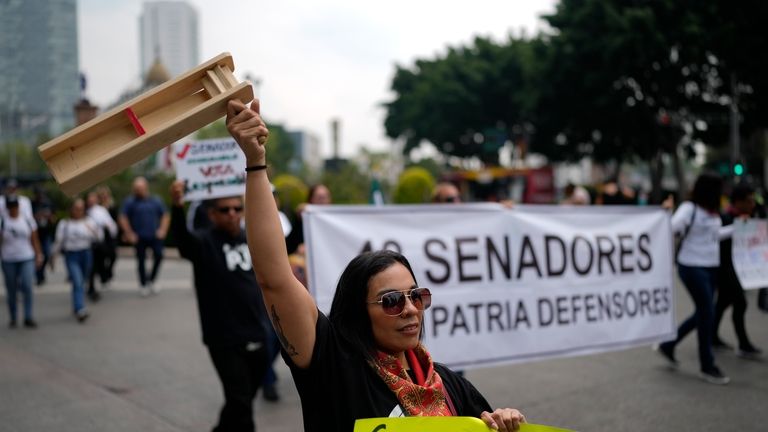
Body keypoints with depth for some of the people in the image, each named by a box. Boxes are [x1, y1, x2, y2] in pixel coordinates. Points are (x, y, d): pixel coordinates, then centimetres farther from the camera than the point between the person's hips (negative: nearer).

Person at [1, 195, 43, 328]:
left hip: (27, 259, 0)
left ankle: (28, 318, -7)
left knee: (27, 287, -12)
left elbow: (34, 240, 9)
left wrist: (39, 255, 6)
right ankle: (13, 319, 21)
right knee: (11, 290, 7)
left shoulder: (28, 221, 4)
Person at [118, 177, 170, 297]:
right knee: (141, 260, 2)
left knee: (158, 256, -7)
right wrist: (129, 233, -5)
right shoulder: (130, 201, -1)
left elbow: (165, 215, 11)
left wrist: (162, 230, 1)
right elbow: (122, 218, -1)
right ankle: (143, 285, 16)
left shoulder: (156, 201, 6)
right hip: (140, 237, -2)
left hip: (155, 236, 2)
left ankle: (151, 280, 12)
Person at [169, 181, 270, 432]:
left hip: (257, 337, 6)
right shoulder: (204, 242, -10)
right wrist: (177, 207, -52)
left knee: (242, 402, 20)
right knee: (240, 404, -7)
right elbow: (181, 236, -33)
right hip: (225, 341, -6)